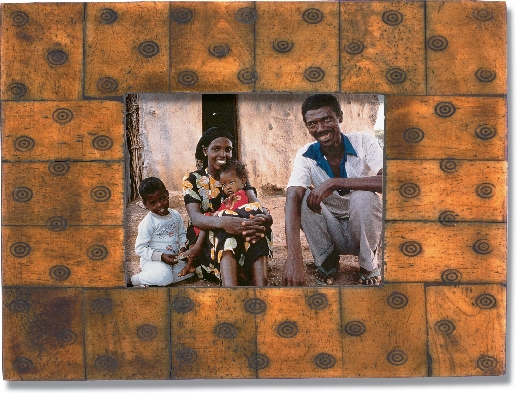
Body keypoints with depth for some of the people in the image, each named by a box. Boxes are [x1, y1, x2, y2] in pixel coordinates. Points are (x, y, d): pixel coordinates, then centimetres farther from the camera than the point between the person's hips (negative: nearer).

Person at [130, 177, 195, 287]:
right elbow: (140, 248, -14)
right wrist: (161, 256, -24)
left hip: (174, 257, 8)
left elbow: (183, 233, 16)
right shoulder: (148, 223, -15)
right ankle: (135, 280, -7)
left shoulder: (175, 215, 3)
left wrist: (183, 247, -6)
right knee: (165, 276, -34)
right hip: (152, 260, -7)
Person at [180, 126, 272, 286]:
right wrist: (223, 222, -44)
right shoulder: (192, 180, -1)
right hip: (203, 242, -2)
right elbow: (195, 218, -20)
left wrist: (265, 218, -38)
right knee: (228, 236, -37)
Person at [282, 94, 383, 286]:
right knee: (304, 196, -24)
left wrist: (334, 183, -38)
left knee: (364, 196, -33)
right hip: (332, 232, 2)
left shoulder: (363, 142, -16)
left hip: (366, 229, -2)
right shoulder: (306, 155, -12)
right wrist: (293, 258, -44)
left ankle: (369, 266, -8)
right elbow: (292, 198, -28)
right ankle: (327, 261, -3)